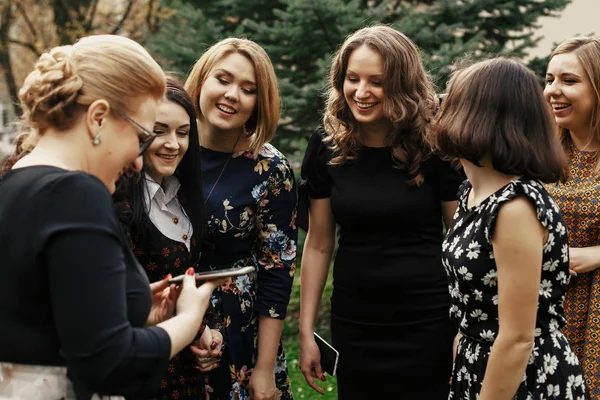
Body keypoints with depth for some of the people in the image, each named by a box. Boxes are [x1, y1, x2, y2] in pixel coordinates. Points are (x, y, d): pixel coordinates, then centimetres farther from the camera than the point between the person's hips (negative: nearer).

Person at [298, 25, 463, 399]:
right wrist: (306, 331, 4)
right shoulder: (326, 146, -3)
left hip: (427, 325, -2)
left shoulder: (434, 146, -10)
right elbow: (319, 244, 4)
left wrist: (466, 330, -7)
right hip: (352, 326, 3)